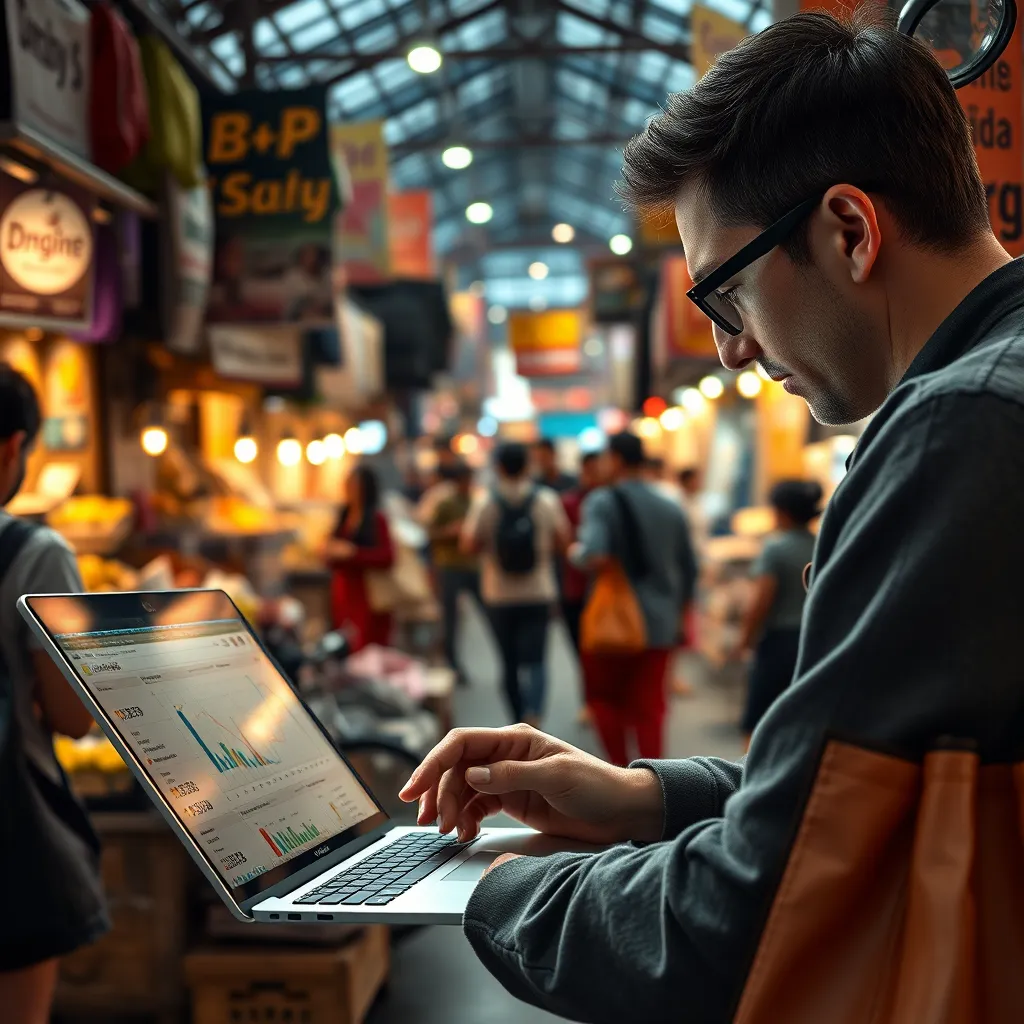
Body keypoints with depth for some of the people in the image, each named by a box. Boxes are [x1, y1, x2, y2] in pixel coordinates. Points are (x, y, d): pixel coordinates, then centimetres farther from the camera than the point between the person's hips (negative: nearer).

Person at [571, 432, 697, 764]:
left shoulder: (602, 503, -11)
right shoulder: (671, 509, 5)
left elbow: (594, 557, -27)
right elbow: (689, 570, 11)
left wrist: (576, 552, -6)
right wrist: (677, 608, 24)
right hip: (660, 624, 4)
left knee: (604, 696, 16)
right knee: (649, 707, 8)